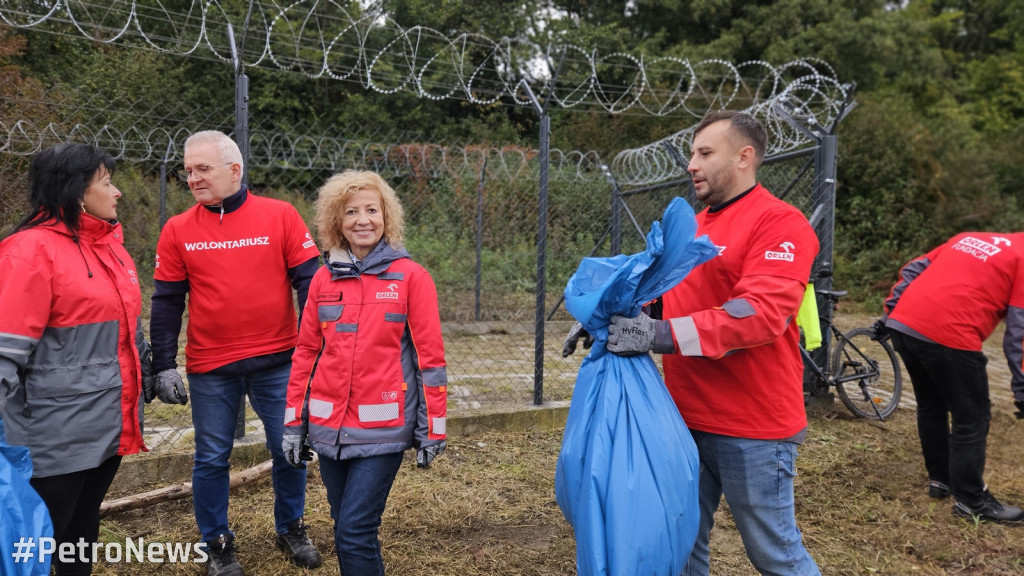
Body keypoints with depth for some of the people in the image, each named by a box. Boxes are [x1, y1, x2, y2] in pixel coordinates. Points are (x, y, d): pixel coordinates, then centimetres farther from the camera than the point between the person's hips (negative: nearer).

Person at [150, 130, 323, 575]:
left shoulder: (281, 216, -4)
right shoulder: (177, 230, 2)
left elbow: (309, 283, -3)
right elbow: (166, 303, 4)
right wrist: (164, 365, 1)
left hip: (277, 362, -1)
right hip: (209, 369, 1)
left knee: (289, 450, 10)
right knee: (211, 459, 10)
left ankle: (291, 530, 31)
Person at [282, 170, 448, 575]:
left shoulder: (411, 277, -5)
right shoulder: (323, 279, 5)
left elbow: (430, 357, -5)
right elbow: (305, 353, 9)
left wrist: (432, 430, -6)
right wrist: (294, 423, 8)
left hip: (382, 430, -4)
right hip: (328, 427, 4)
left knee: (355, 535, -5)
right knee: (345, 529, 15)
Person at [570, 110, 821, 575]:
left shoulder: (780, 224, -13)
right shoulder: (694, 226, 13)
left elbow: (760, 313, -26)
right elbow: (656, 286, 16)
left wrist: (662, 335, -32)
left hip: (751, 429, -7)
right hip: (687, 418, 8)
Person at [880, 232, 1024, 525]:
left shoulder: (969, 237, 24)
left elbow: (912, 270, 18)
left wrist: (889, 314, 20)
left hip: (903, 323, 7)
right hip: (949, 336, -7)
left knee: (930, 406, 23)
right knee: (972, 419, 8)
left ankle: (939, 479, 35)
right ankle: (971, 501, 15)